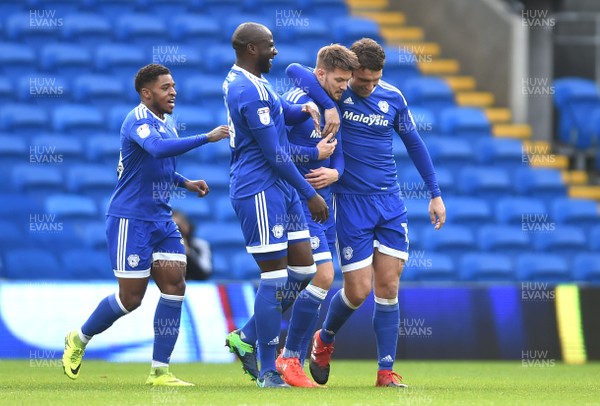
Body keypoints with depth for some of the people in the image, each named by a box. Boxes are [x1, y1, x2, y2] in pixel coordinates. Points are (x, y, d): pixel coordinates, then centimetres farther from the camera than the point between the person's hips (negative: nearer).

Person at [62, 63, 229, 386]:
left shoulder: (168, 122, 13)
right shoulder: (138, 121, -16)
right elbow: (158, 149, -38)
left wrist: (186, 183, 13)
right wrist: (207, 138, -39)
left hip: (161, 219, 8)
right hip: (130, 218, -8)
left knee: (174, 284, -5)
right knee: (131, 297, -3)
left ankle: (159, 371, -1)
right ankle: (78, 339, 22)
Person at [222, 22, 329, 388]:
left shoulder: (240, 80, 12)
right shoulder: (251, 92, -18)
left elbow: (279, 111, 22)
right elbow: (275, 154, -18)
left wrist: (304, 108, -2)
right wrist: (311, 195, -12)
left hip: (280, 192, 10)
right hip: (260, 191, -10)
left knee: (304, 269, 10)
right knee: (275, 278, -6)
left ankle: (247, 338, 18)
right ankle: (267, 371, 1)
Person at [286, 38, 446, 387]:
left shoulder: (393, 97, 3)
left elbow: (414, 143, 14)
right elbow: (295, 70, -26)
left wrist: (435, 194, 14)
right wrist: (330, 107, -36)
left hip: (390, 201, 3)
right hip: (351, 201, -3)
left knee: (388, 288, -2)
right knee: (358, 291, -4)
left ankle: (386, 371, 3)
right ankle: (325, 340, 25)